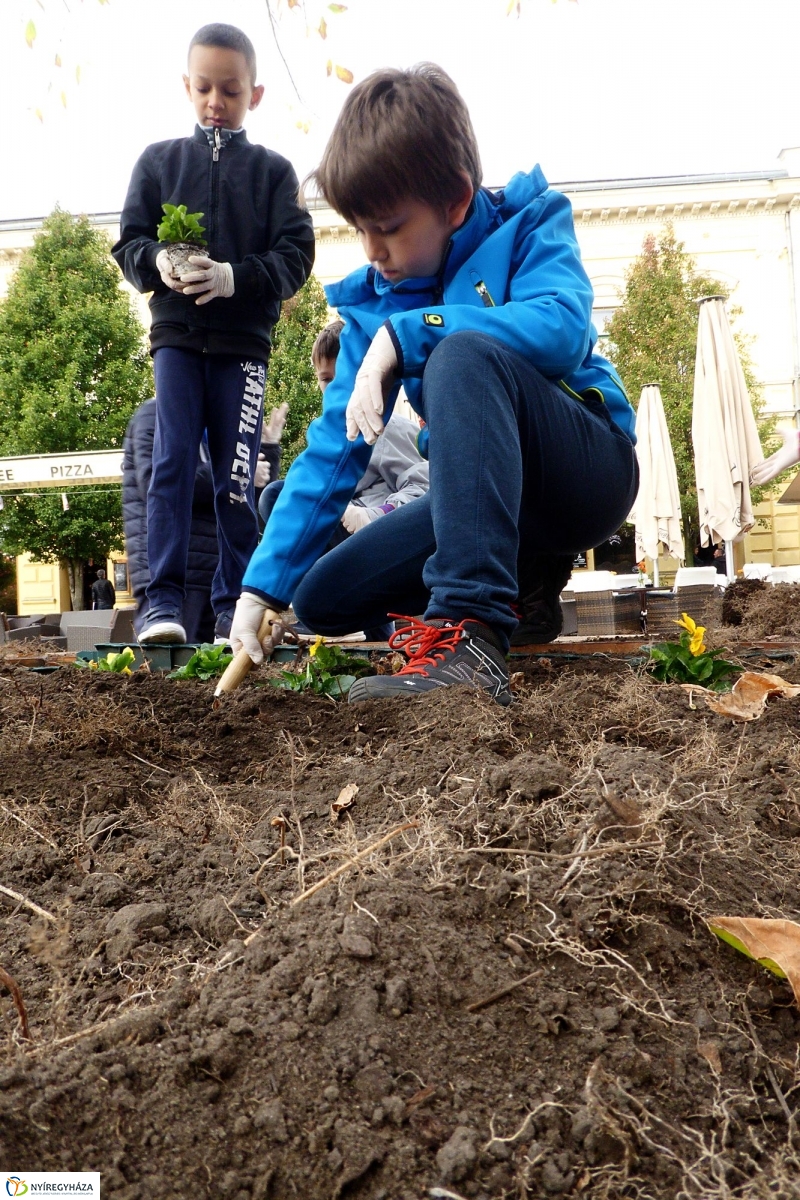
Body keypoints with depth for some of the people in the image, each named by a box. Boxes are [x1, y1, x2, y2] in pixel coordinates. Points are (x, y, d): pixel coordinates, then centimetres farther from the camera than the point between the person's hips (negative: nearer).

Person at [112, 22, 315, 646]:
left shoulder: (273, 170, 9)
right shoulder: (159, 161, 12)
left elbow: (295, 256, 0)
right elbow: (129, 242, 8)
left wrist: (235, 277, -18)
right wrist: (158, 263, -15)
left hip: (244, 340, 0)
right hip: (176, 335, 1)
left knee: (237, 475, 0)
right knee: (173, 459, -9)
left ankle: (234, 603, 8)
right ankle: (163, 600, -8)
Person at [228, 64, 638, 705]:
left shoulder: (531, 223, -7)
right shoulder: (374, 301, 3)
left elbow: (562, 328, -29)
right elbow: (336, 445, -2)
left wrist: (403, 334, -28)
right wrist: (264, 583, -9)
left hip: (594, 466, -5)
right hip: (492, 490, 6)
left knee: (464, 353, -33)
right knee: (322, 596, -6)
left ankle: (472, 634, -40)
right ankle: (519, 574, 6)